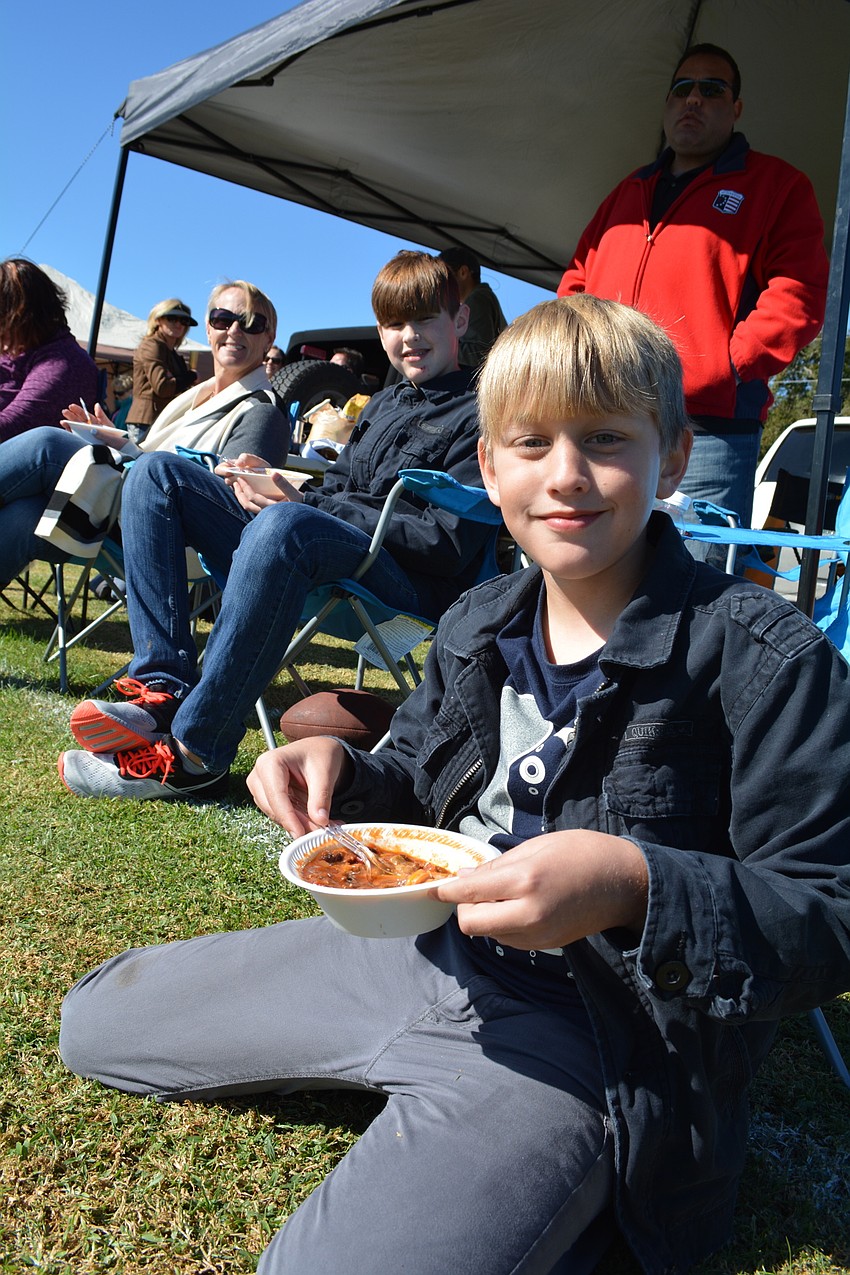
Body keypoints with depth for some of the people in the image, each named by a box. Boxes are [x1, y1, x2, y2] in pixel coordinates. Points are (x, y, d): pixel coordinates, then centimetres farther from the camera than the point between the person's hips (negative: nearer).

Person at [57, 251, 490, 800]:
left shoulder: (479, 414, 1)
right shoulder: (383, 405, 28)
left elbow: (448, 545, -11)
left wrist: (304, 505, -12)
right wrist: (285, 488, 0)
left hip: (409, 586, -8)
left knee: (286, 524, -40)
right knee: (159, 472, -1)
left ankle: (193, 751, -33)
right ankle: (164, 688, -17)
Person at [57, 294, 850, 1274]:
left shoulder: (762, 659, -16)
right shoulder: (475, 627, 4)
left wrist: (635, 888, -33)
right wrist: (342, 773, -6)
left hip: (590, 1034, -6)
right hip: (421, 949, 7)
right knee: (94, 1019, 17)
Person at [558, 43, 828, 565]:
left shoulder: (778, 185, 10)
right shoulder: (629, 193, 27)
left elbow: (798, 295, -3)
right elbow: (578, 282, 26)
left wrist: (729, 366, -15)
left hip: (706, 430, -5)